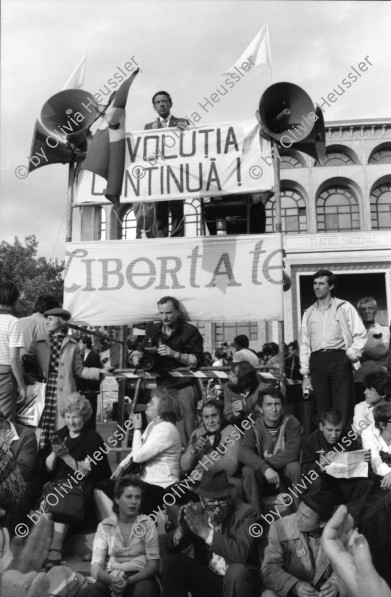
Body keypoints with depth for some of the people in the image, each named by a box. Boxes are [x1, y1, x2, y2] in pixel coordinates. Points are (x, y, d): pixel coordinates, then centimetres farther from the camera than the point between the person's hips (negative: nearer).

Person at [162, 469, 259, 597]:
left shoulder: (245, 513, -17)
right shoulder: (197, 513, -6)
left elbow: (241, 553, -31)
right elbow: (170, 547, -5)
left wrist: (207, 533, -36)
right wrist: (181, 531, -27)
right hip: (205, 578, 3)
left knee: (237, 570, -34)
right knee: (171, 559, -14)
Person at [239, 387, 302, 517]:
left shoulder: (291, 423, -9)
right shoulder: (254, 428, -6)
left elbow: (291, 454, -22)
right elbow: (243, 452, -24)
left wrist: (265, 461, -20)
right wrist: (265, 468, -40)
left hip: (286, 477, -1)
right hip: (263, 478, 1)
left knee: (294, 466, -31)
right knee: (248, 470, -27)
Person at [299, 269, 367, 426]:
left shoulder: (344, 307, 9)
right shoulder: (309, 313, 18)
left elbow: (360, 334, 4)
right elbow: (304, 344, 15)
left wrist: (352, 354, -10)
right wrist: (305, 374, 9)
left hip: (339, 360, -3)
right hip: (317, 362, 3)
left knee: (343, 411, -8)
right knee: (322, 410, 2)